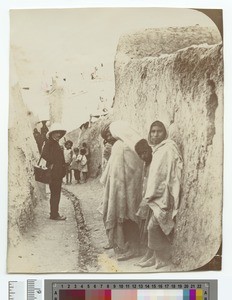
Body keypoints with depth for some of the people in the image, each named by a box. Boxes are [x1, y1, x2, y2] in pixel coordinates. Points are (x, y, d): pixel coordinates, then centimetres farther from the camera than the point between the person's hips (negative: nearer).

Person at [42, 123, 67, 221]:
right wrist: (51, 164, -17)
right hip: (53, 173, -9)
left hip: (58, 173, 9)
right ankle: (54, 214, 2)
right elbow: (44, 154, -25)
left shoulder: (56, 143, 18)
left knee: (55, 194, 14)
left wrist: (63, 168, 12)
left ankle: (54, 213, 22)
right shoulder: (49, 142, -10)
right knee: (55, 194, -5)